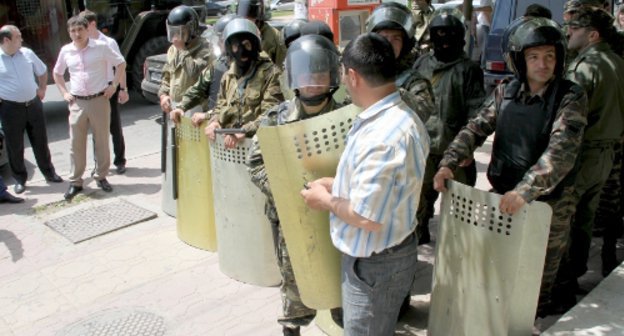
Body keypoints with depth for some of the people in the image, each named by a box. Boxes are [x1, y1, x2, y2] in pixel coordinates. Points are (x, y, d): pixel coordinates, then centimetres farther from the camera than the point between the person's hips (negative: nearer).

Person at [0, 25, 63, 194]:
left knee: (40, 142, 11)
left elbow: (42, 71, 20)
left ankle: (49, 172, 24)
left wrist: (42, 89, 11)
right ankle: (19, 179, 20)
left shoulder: (27, 53, 4)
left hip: (33, 104, 3)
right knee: (15, 146, 6)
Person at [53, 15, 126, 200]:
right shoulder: (66, 51, 5)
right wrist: (64, 93, 9)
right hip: (77, 103, 2)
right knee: (76, 144, 3)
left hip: (99, 100, -2)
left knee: (102, 141, 7)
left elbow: (121, 63, 6)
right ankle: (75, 182, 12)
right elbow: (57, 73, 21)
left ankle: (101, 177, 21)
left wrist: (114, 85, -2)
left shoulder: (101, 47, -3)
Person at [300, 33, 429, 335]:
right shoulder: (396, 116, 2)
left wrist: (326, 201, -13)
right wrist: (338, 185, 7)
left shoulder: (384, 136, -32)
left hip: (375, 264, -9)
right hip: (379, 254, 9)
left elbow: (366, 217, -30)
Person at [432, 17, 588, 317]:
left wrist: (525, 191, -38)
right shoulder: (504, 92, 0)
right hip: (502, 195, 4)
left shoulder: (571, 97, -13)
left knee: (539, 278, 13)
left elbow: (562, 150, -26)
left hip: (548, 202, -3)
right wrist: (448, 163, -22)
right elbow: (476, 129, -5)